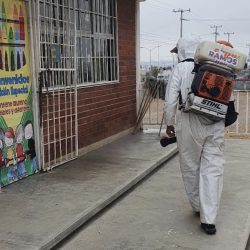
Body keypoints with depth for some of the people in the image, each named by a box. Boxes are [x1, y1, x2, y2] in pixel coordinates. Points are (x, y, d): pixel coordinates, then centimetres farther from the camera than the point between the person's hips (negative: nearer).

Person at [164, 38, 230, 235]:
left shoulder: (181, 68, -1)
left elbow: (171, 98, -4)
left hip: (191, 123, -2)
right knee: (213, 169, 2)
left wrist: (169, 123, 7)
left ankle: (198, 207, 30)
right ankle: (208, 219, -1)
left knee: (190, 167, 15)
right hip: (216, 124, 3)